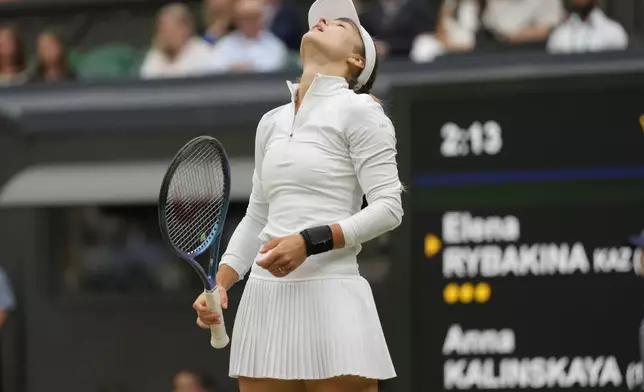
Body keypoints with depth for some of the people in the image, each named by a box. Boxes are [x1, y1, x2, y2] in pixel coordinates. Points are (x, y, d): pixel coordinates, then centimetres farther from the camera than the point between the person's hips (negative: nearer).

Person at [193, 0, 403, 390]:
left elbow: (388, 207, -7)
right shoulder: (271, 122, 18)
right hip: (265, 299, 6)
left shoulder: (358, 111, 0)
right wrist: (220, 283, 10)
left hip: (330, 298, -6)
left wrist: (310, 242, -17)